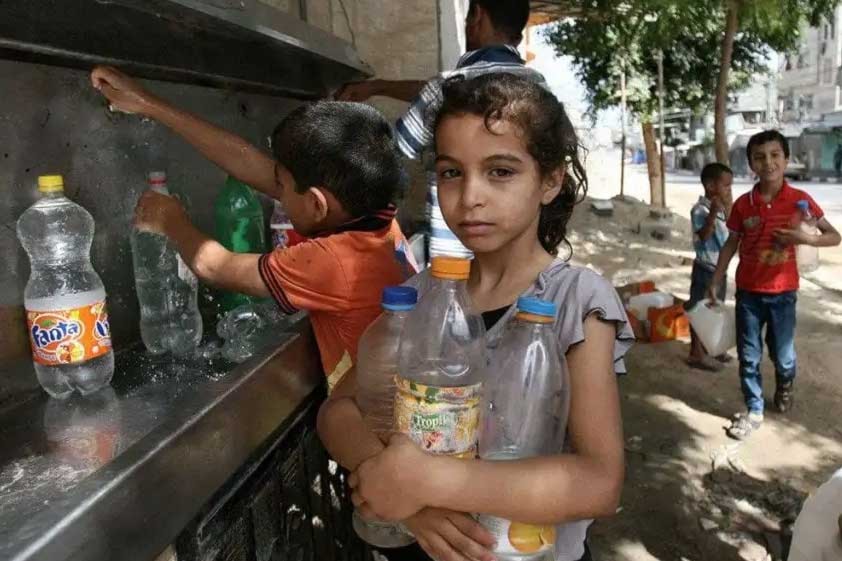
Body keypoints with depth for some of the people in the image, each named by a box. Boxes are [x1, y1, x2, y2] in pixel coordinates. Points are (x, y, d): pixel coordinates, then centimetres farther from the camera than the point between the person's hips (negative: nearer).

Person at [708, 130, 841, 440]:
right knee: (749, 356, 6)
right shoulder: (743, 204, -5)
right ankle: (754, 411, 21)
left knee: (782, 354, 12)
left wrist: (805, 237, -22)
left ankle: (785, 385, 46)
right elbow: (731, 244, 5)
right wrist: (715, 281, 3)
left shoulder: (800, 200, -8)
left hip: (782, 292, -1)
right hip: (748, 292, 1)